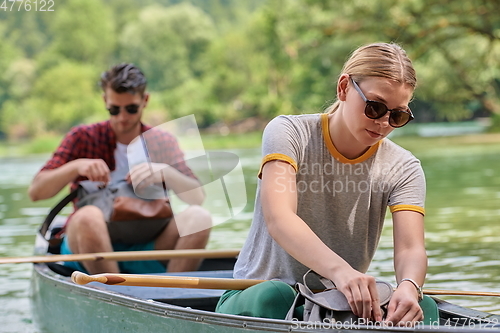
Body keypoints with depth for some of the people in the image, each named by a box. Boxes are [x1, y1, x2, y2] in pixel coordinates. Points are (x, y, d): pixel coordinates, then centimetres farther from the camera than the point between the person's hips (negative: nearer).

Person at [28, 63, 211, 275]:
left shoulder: (162, 143, 9)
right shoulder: (83, 138, 4)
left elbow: (198, 198, -4)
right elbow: (35, 192, -4)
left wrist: (165, 173, -22)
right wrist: (76, 166, -21)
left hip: (144, 249, 2)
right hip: (86, 245, -2)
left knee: (199, 218, -23)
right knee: (89, 216, -35)